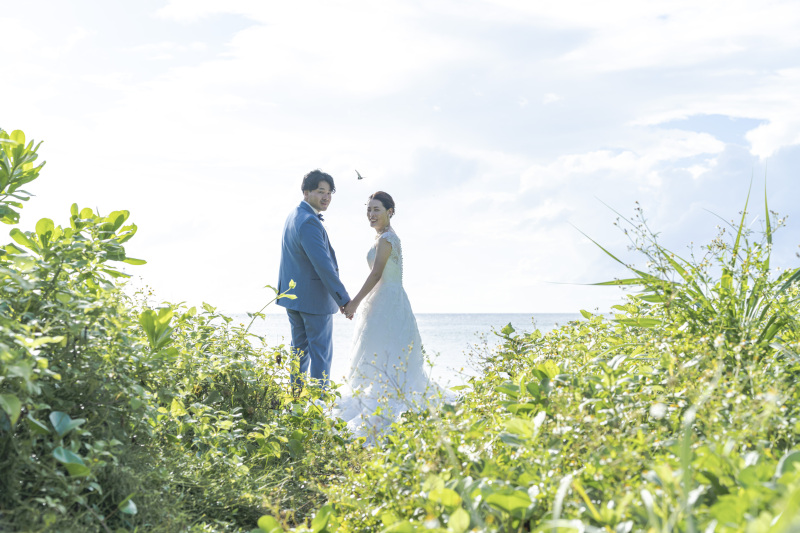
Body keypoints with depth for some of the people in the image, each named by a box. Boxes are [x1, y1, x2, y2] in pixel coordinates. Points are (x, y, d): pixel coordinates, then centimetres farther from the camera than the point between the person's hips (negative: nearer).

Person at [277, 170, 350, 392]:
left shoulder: (294, 215, 10)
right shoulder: (309, 222, -23)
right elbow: (322, 264, -26)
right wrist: (343, 299, -22)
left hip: (293, 295, 10)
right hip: (314, 298, -10)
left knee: (300, 349, 17)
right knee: (321, 352, -1)